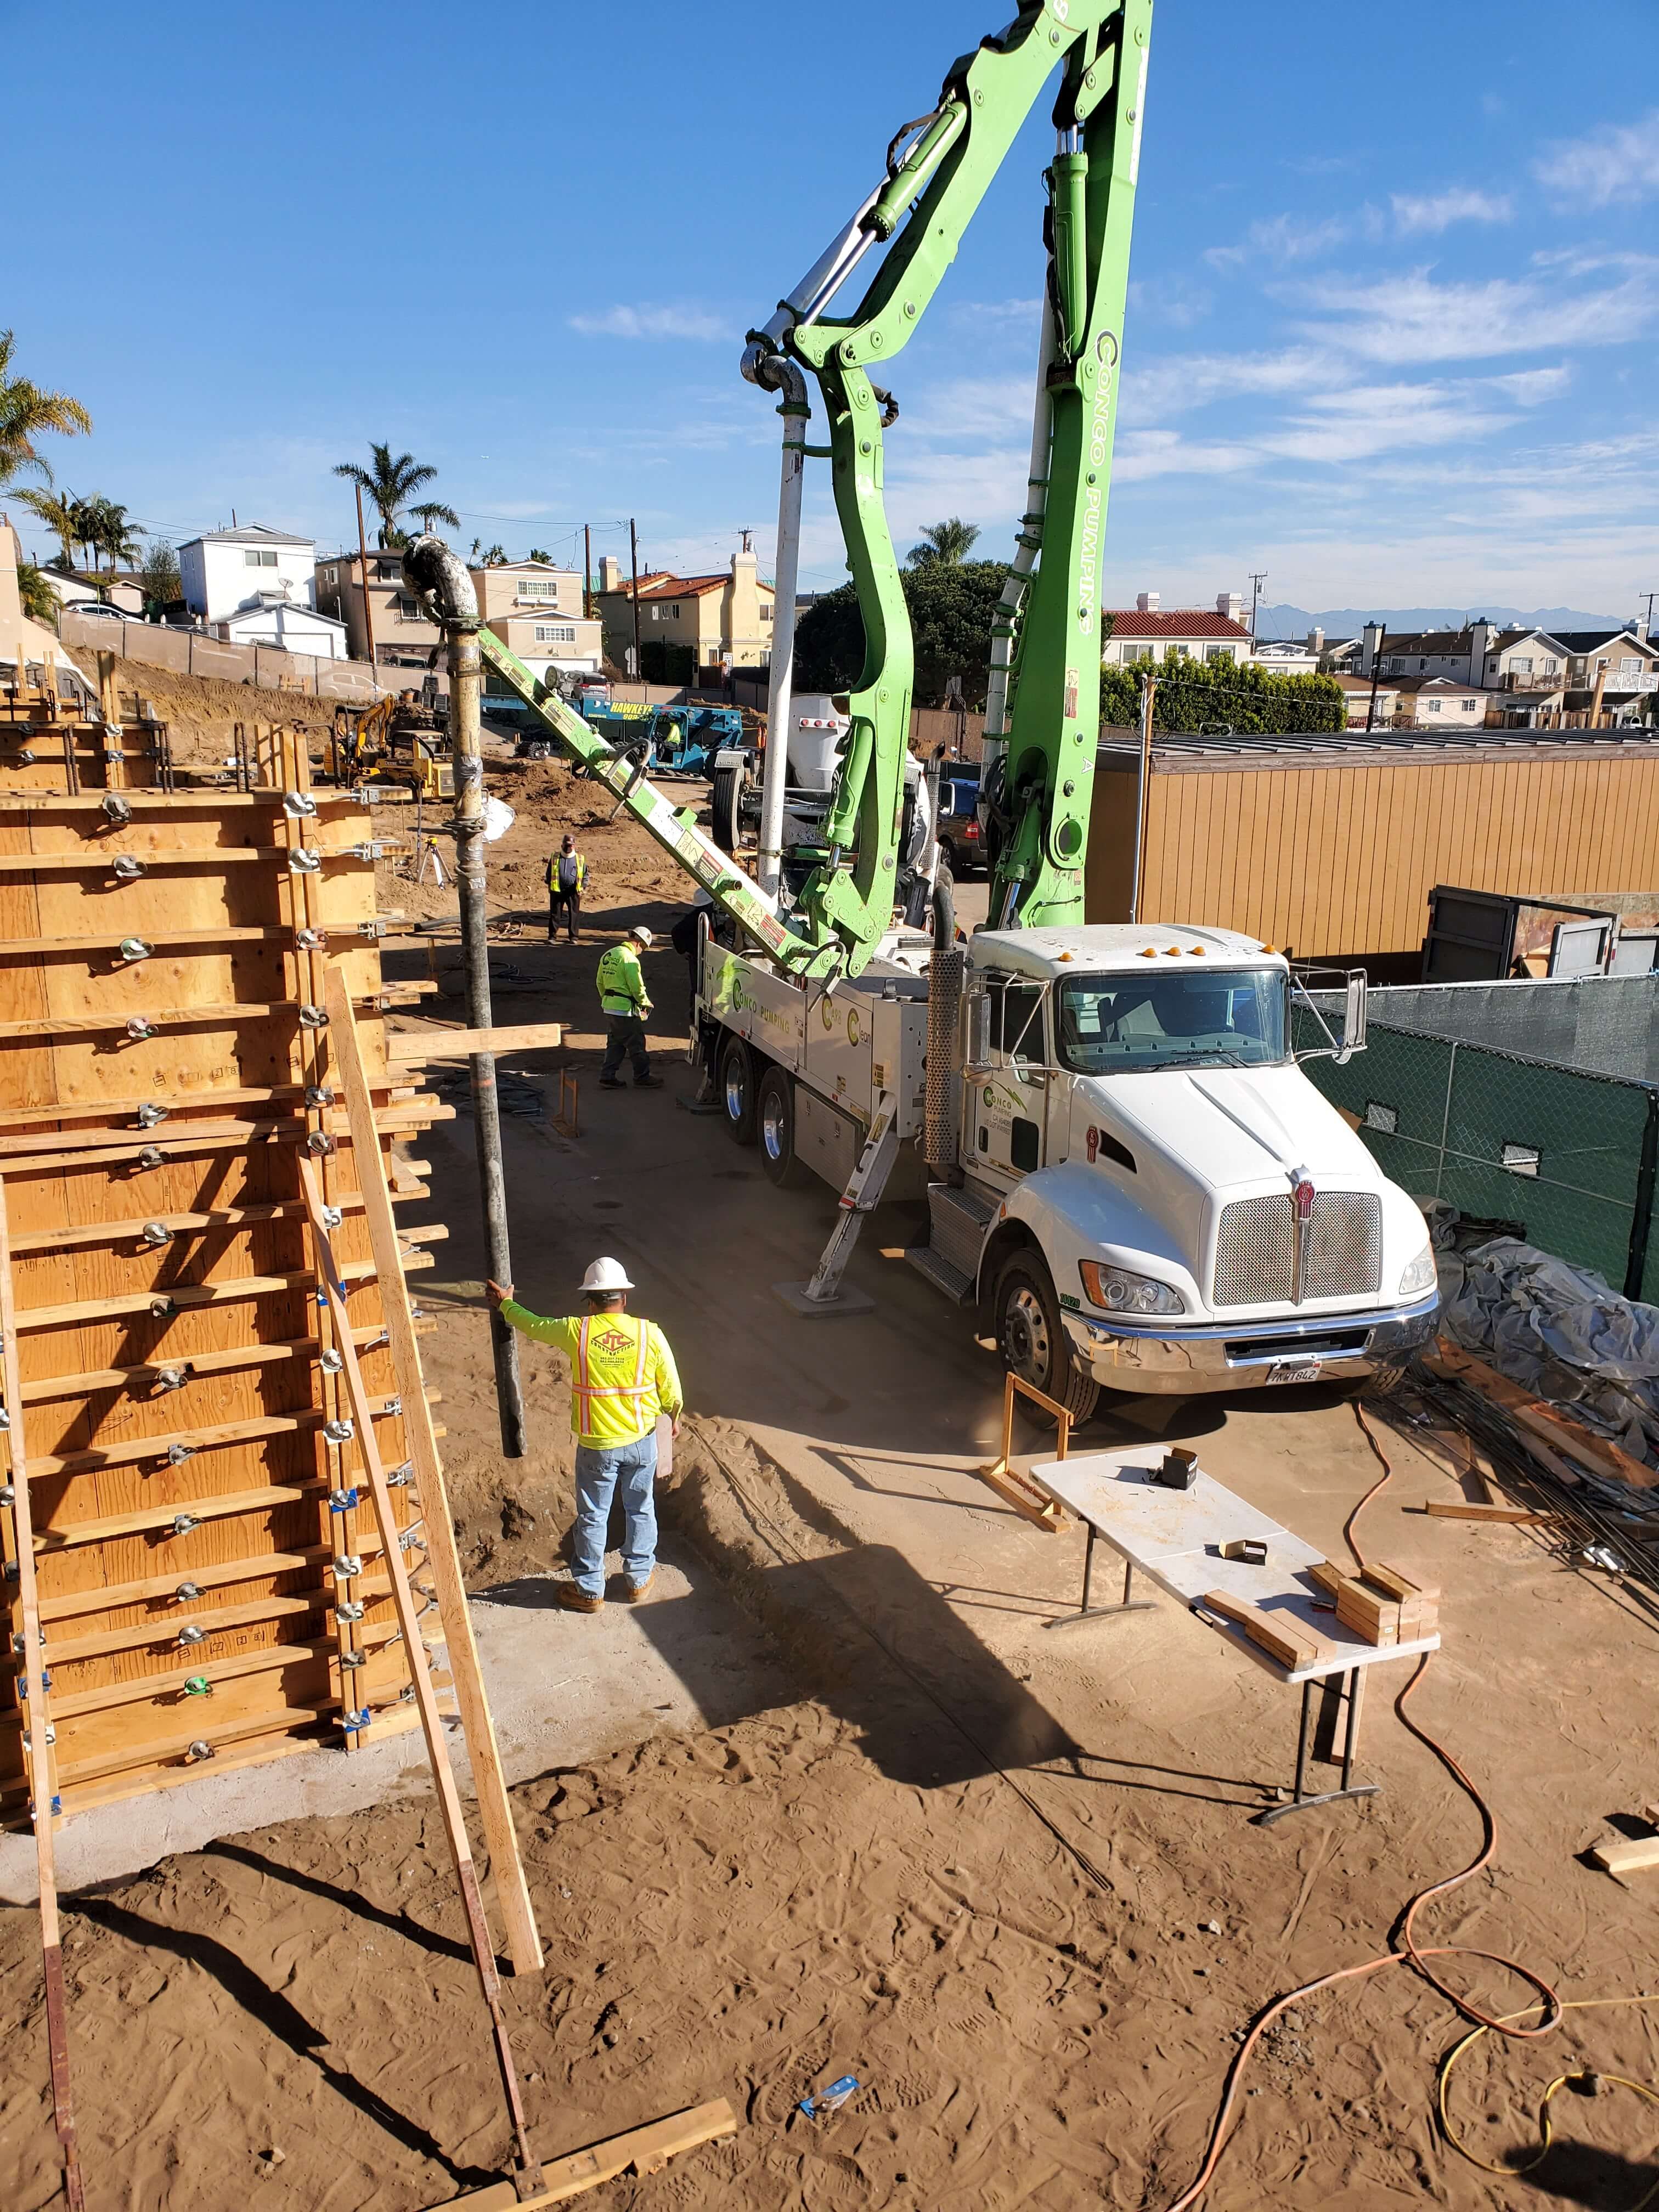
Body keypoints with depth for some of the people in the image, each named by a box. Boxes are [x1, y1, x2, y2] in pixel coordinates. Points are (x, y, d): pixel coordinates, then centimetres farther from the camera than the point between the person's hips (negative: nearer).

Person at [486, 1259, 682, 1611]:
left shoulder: (576, 1332, -15)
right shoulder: (650, 1334, -13)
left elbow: (533, 1325, 4)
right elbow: (671, 1388, -4)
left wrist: (506, 1303, 24)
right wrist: (674, 1417, 18)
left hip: (596, 1446, -1)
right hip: (641, 1440, 1)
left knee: (592, 1517, 14)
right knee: (640, 1510, 20)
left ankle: (589, 1591, 27)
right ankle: (638, 1578, 34)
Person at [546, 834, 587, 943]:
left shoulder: (580, 859, 5)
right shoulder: (555, 857, 7)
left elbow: (585, 874, 9)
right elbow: (549, 872, 14)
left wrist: (583, 887, 0)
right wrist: (549, 885, 9)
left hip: (574, 892, 0)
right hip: (557, 891, 0)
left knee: (574, 914, 2)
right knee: (554, 913, 2)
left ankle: (573, 937, 11)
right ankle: (552, 936, 8)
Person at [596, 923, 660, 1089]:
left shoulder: (608, 955, 10)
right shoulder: (630, 959, -18)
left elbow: (600, 982, 16)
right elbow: (637, 987, -18)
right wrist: (646, 1004, -2)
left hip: (609, 1007, 8)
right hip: (625, 1010, -8)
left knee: (614, 1044, 16)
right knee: (637, 1044, 3)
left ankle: (607, 1077, 14)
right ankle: (642, 1078, 11)